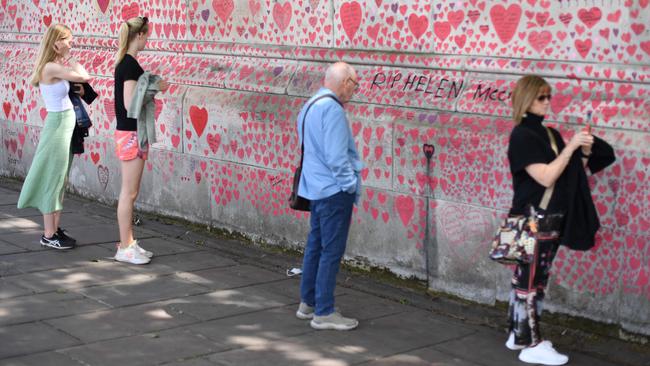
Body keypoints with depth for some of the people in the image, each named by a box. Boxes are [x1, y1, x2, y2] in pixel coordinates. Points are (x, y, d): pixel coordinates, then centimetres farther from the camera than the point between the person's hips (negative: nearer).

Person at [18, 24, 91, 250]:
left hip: (64, 126, 9)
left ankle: (55, 229, 21)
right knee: (53, 180, -3)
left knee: (59, 181, 13)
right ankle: (49, 235, 4)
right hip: (58, 125, -9)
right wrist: (70, 58, -11)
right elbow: (84, 77, -22)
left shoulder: (55, 67, 10)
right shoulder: (51, 67, -18)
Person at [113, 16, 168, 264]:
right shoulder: (130, 65, -17)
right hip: (131, 134, -10)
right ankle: (125, 248, 4)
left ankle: (128, 243, 21)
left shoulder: (124, 62, 12)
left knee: (129, 193, 14)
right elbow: (130, 104, -22)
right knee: (129, 193, -3)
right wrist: (156, 88, -13)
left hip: (130, 133, 10)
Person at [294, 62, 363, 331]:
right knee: (331, 251, -4)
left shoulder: (311, 105, 14)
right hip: (334, 190, -10)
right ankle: (323, 313, 1)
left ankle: (308, 303, 27)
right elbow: (336, 156, -24)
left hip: (316, 187, 10)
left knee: (315, 245, 17)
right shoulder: (332, 109, -19)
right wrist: (351, 184, -13)